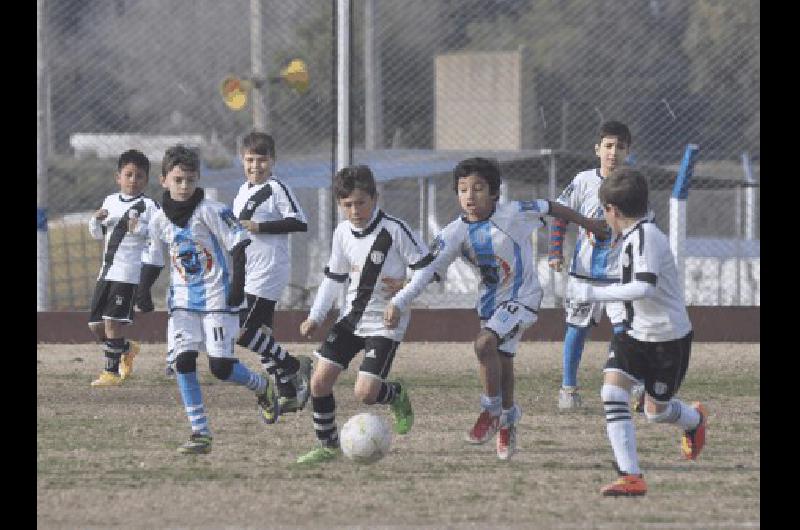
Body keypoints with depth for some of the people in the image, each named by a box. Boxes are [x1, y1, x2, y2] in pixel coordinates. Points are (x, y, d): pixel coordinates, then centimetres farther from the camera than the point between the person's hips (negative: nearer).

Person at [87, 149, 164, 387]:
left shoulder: (148, 206, -6)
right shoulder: (110, 201, 15)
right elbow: (97, 233, 22)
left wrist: (140, 228, -28)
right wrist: (97, 219, 1)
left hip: (129, 272, -7)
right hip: (107, 272, 7)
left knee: (113, 321, -12)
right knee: (96, 325, 8)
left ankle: (112, 371, -3)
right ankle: (127, 349, 33)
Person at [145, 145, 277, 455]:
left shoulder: (211, 211, -11)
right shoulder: (160, 220, 4)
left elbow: (239, 244, -9)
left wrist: (238, 284, -15)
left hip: (218, 299, -4)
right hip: (182, 300, 4)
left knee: (221, 366, -8)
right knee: (183, 362, -10)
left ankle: (262, 386, 25)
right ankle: (200, 433, -6)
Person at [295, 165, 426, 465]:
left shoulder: (394, 231, -16)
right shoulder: (343, 233, 3)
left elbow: (428, 268, -10)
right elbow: (334, 277, 16)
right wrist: (315, 317, 10)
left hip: (385, 324, -6)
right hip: (351, 316, 6)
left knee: (365, 393, -15)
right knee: (320, 380, -5)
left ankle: (397, 395, 20)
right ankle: (328, 445, 11)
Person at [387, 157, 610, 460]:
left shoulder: (512, 215, -18)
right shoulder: (456, 233, -9)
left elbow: (549, 208, -3)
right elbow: (429, 268, -15)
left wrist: (587, 224, 11)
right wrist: (399, 302, -26)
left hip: (522, 298, -5)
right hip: (490, 300, 5)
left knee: (485, 344, -26)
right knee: (502, 363, 15)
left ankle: (492, 411, -11)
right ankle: (507, 424, 34)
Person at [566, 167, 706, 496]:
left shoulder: (646, 236, -25)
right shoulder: (632, 236, 4)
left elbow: (645, 287, -38)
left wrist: (593, 294, -36)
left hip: (668, 338, -8)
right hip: (635, 333, 8)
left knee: (656, 411, 10)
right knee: (612, 391, -13)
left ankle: (694, 420, 47)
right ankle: (631, 477, -13)